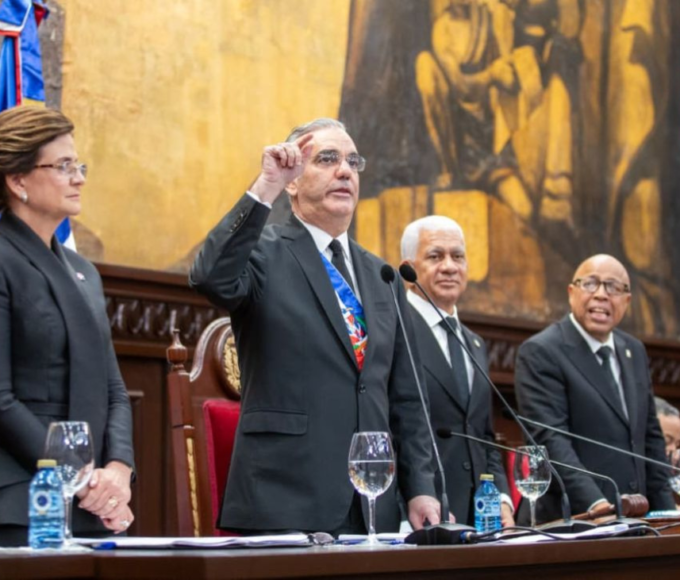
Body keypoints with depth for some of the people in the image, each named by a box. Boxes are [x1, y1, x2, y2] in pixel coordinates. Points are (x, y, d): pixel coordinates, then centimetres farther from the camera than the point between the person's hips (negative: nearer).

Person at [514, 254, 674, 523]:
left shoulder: (635, 351, 14)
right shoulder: (540, 352, -9)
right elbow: (550, 440, -18)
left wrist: (664, 511, 11)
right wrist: (595, 505, -28)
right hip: (570, 520, -6)